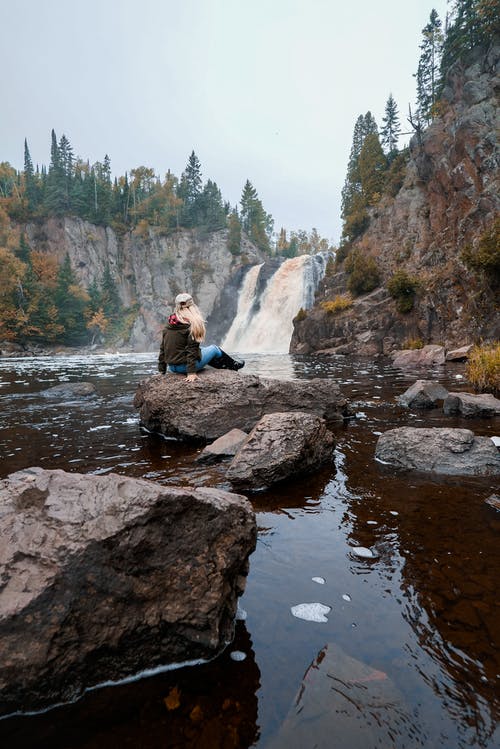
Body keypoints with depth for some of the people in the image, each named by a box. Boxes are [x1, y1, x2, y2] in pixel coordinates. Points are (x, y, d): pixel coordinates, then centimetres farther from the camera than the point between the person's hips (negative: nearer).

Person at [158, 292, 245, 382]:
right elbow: (191, 349, -19)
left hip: (172, 367, 7)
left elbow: (163, 348, 6)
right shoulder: (192, 324, -15)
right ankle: (234, 364, 38)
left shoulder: (168, 325, 4)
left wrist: (162, 370, 12)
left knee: (199, 349, 28)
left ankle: (223, 365, 44)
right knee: (214, 348, 15)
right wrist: (191, 372, -19)